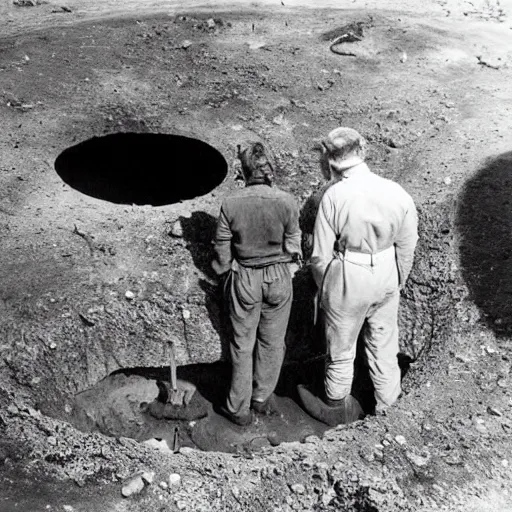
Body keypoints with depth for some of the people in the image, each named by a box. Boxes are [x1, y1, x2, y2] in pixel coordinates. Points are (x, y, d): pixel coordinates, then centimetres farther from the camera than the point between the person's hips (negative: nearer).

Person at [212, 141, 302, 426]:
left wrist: (224, 274, 13)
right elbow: (293, 243, -2)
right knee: (273, 341, 19)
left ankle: (240, 409, 25)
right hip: (279, 278, 1)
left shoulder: (231, 205, -15)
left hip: (244, 280, 0)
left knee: (243, 344, 14)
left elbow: (222, 250, -5)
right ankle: (263, 397, 35)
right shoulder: (287, 202, -14)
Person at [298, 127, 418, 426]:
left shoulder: (334, 196, -20)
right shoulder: (397, 193, -9)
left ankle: (337, 406, 38)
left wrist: (324, 288, 4)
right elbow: (407, 247, 1)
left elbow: (321, 255, -13)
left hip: (348, 279, -3)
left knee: (341, 347, 17)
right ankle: (387, 401, 39)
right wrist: (398, 283, 16)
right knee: (384, 344, 21)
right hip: (386, 277, 4)